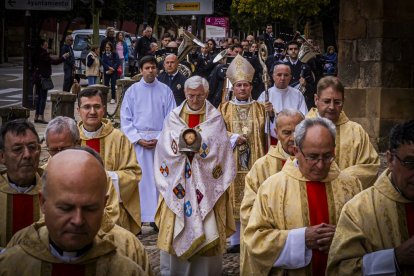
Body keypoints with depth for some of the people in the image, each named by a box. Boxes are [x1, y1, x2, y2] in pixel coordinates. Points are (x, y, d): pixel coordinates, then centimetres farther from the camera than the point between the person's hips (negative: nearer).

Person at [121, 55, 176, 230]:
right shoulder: (132, 91, 5)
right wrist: (138, 139, -7)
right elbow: (125, 119, 4)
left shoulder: (165, 91, 4)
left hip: (160, 140, 0)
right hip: (137, 141, 0)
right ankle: (137, 218, 3)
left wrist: (160, 139, -8)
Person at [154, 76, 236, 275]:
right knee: (175, 230, 0)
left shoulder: (215, 118, 4)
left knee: (206, 228, -2)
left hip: (206, 183, -1)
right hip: (178, 182, 1)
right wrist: (182, 147, -20)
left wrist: (200, 148, -21)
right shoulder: (174, 117, 8)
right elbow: (166, 146, -1)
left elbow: (218, 148, -5)